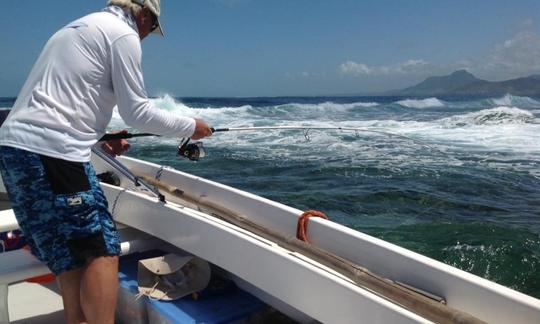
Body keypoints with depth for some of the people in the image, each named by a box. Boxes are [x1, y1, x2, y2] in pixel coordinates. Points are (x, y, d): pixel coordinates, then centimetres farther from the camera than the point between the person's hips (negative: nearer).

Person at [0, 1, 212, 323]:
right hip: (50, 150, -10)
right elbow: (137, 112, -6)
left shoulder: (79, 27, 25)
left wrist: (101, 136, 26)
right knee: (102, 250, -4)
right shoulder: (123, 34, -3)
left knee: (70, 250, 14)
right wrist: (190, 126, 6)